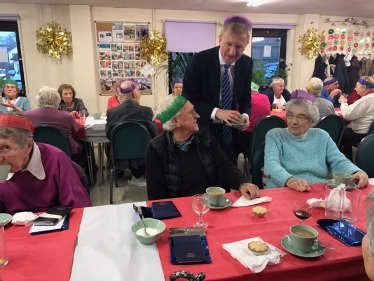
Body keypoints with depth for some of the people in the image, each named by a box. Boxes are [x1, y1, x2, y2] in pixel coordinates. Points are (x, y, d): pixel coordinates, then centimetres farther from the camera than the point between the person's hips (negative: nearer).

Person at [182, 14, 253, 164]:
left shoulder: (247, 63, -4)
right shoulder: (199, 60, -17)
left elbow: (245, 97, 7)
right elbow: (187, 100, -17)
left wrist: (245, 114, -15)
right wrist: (216, 112, -30)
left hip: (229, 132, 4)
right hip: (202, 130, -4)